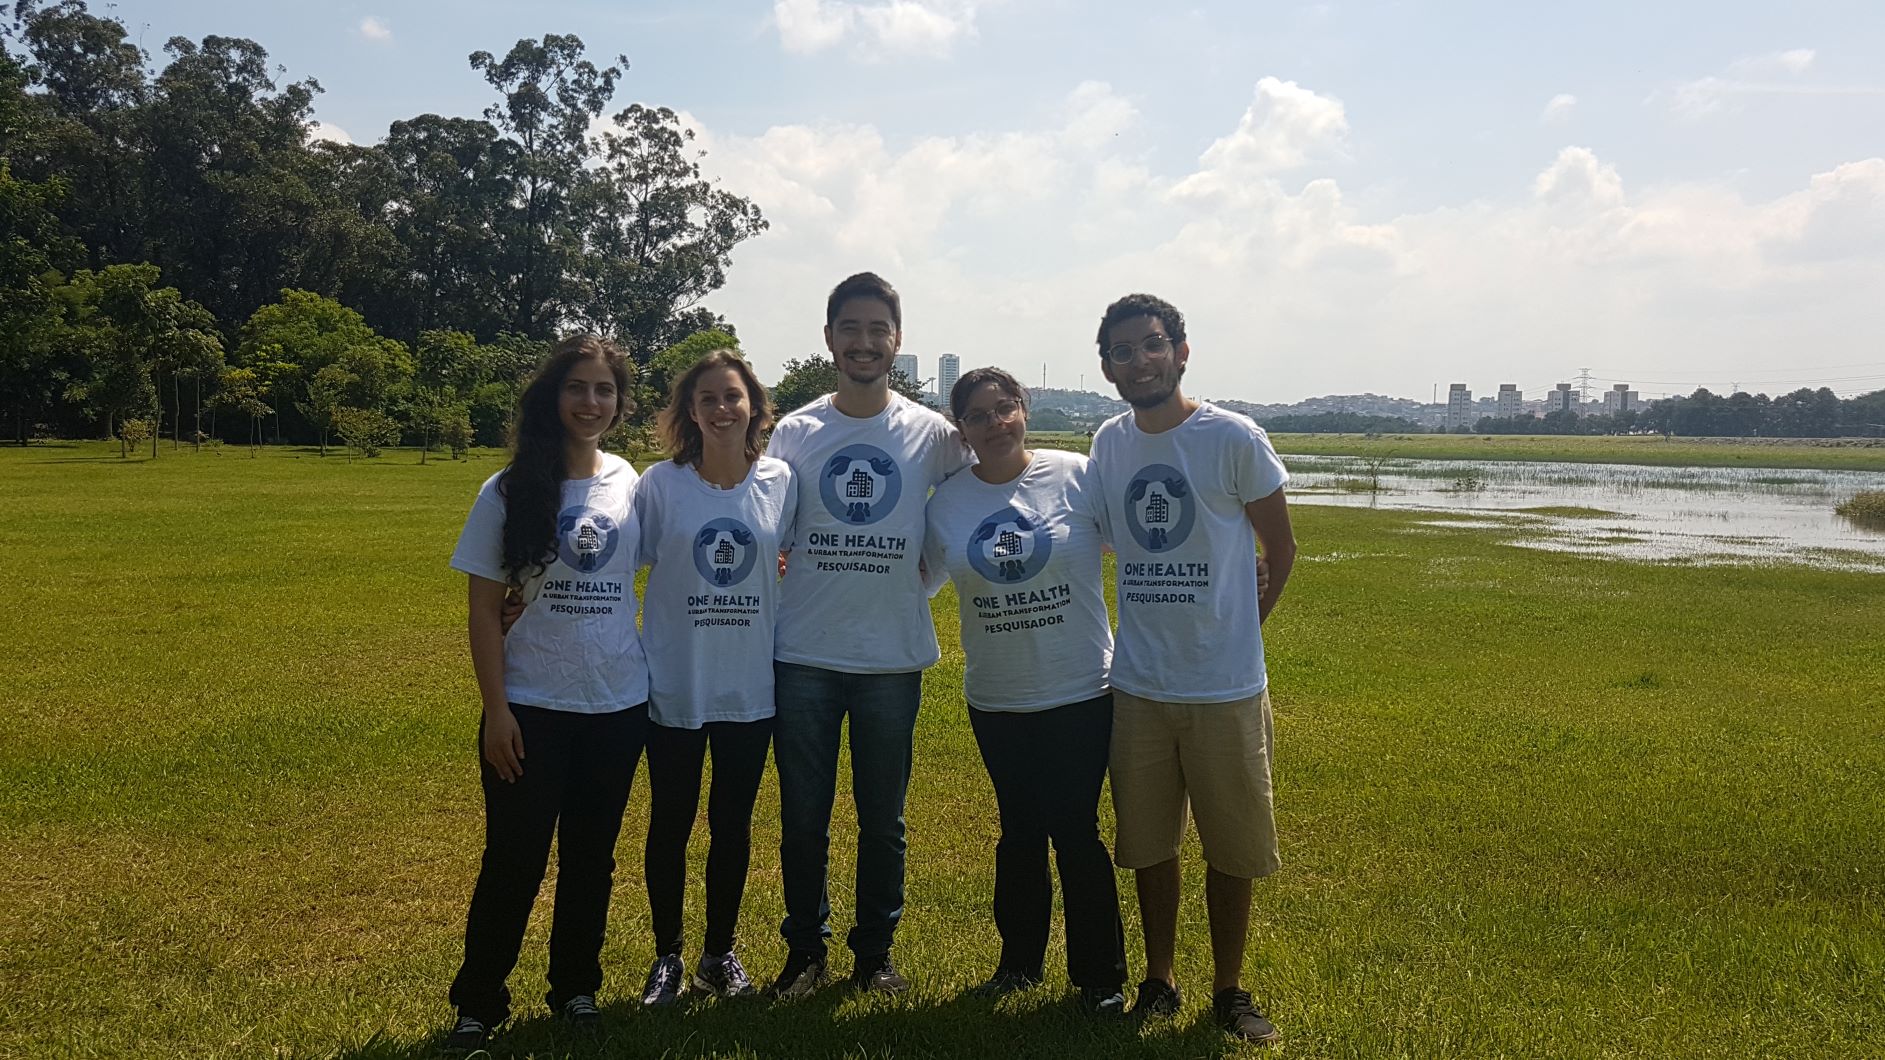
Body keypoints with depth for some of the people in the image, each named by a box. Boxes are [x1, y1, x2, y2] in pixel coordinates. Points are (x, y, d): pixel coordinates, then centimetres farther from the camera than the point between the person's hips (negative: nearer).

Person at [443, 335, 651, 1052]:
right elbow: (483, 608, -5)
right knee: (515, 856, 3)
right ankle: (478, 1004, 20)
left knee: (591, 855, 13)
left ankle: (576, 986, 30)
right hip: (531, 707, -2)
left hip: (618, 703, 3)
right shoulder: (509, 492, -6)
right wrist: (495, 709, -9)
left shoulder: (632, 486, 1)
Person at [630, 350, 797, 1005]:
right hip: (675, 682, -1)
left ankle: (720, 952, 31)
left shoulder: (781, 483, -3)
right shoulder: (660, 484, -8)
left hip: (750, 685, 1)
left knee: (734, 825, 13)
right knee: (670, 823, 11)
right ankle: (667, 955, 30)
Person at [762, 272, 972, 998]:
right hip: (803, 656, 0)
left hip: (894, 657, 0)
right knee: (803, 816, 9)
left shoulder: (934, 434, 0)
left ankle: (875, 951, 28)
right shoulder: (794, 432, 2)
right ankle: (805, 950, 25)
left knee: (883, 817, 11)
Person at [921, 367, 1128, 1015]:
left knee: (1075, 833, 3)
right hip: (995, 699, 3)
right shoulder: (947, 501, 1)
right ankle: (1019, 960, 34)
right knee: (1019, 834, 16)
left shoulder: (1075, 476, -9)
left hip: (1080, 691, -3)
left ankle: (1101, 976, 20)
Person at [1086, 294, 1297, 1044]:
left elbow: (1281, 551, 1)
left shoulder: (1235, 439, -10)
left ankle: (1229, 990, 27)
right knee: (1149, 843, 14)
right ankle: (1158, 981, 31)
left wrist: (1238, 624, 3)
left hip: (1225, 687, -3)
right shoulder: (1108, 443, 3)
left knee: (1232, 849, 8)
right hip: (1138, 686, 3)